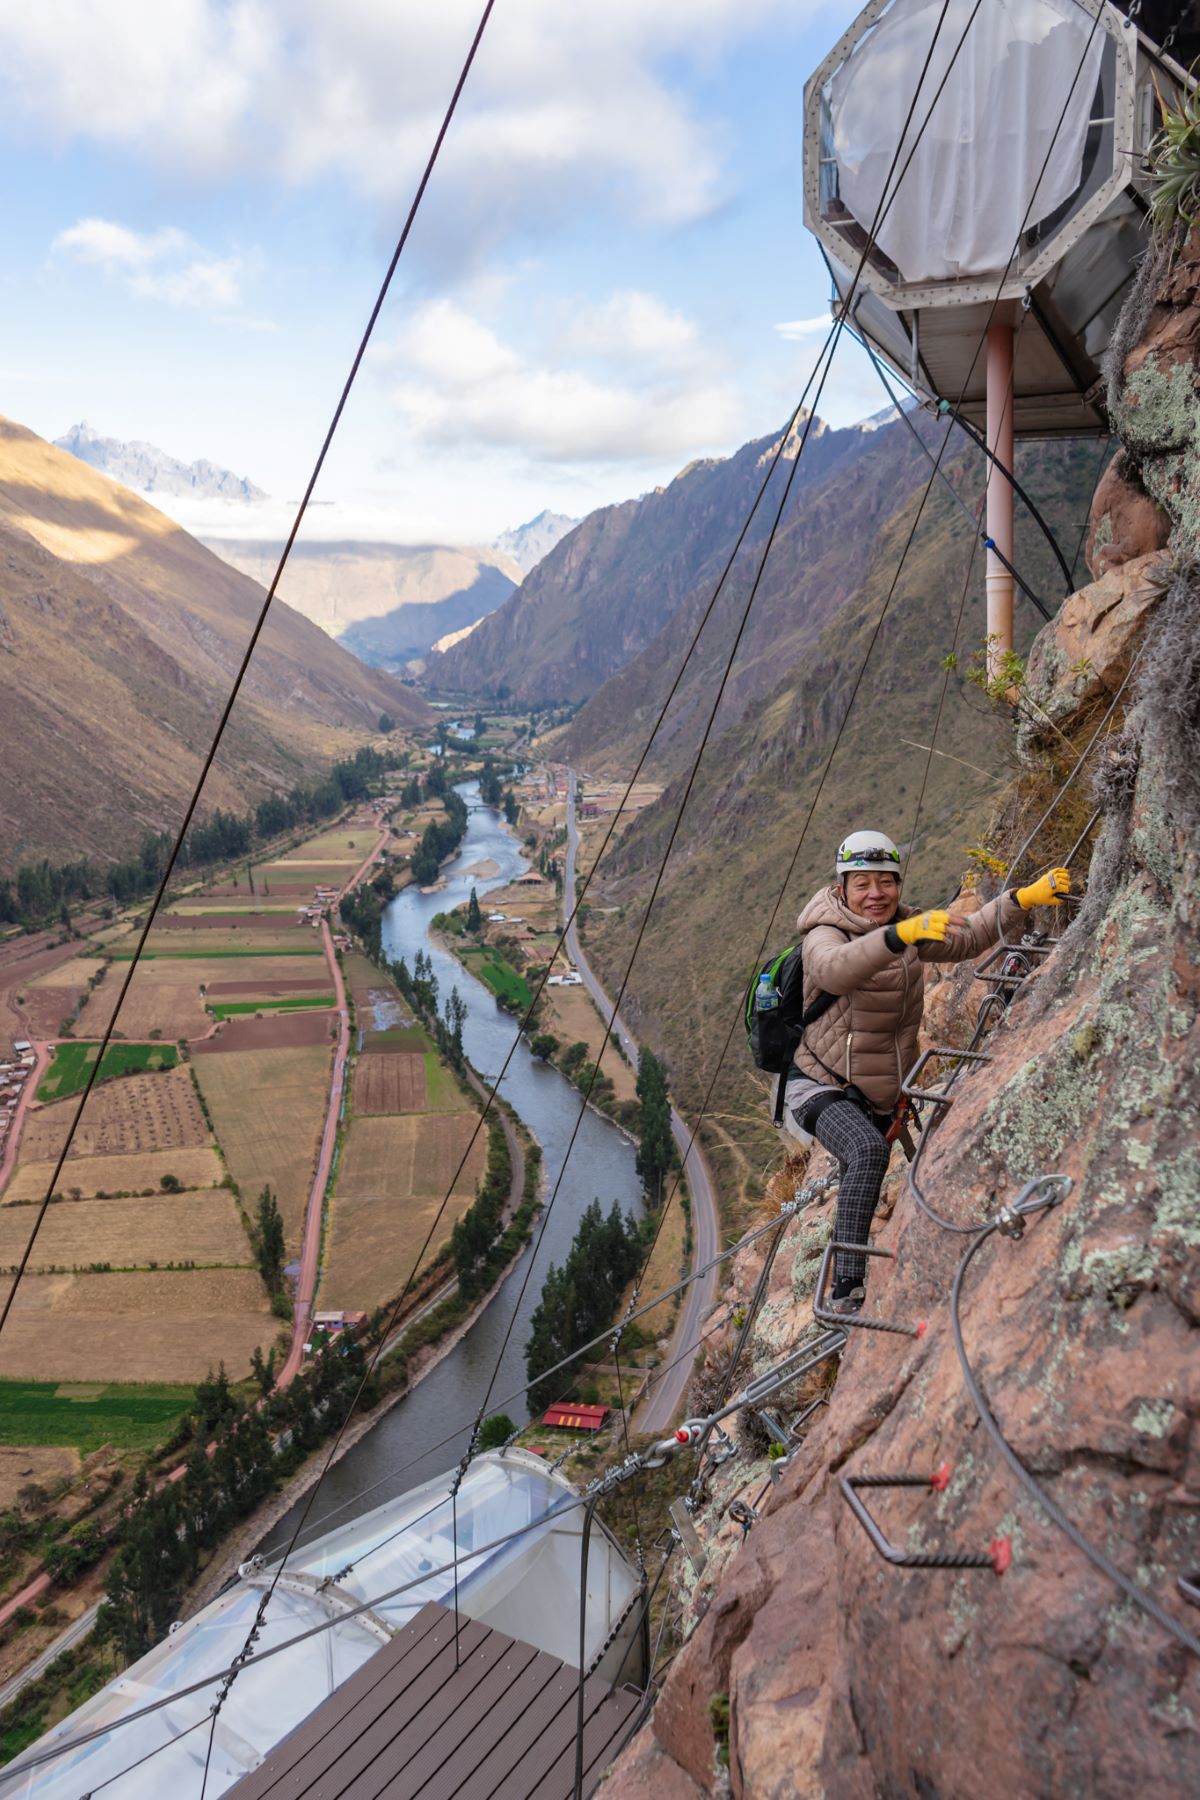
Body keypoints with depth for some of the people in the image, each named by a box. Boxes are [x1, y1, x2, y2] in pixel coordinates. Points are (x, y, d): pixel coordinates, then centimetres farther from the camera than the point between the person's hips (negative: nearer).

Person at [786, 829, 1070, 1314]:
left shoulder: (909, 928, 0)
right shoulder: (823, 936, -22)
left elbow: (965, 938, 12)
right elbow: (835, 968, -46)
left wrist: (1023, 898, 0)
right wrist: (900, 935, -62)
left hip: (882, 1095, 8)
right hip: (822, 1088, -8)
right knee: (869, 1151, -34)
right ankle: (846, 1289, -33)